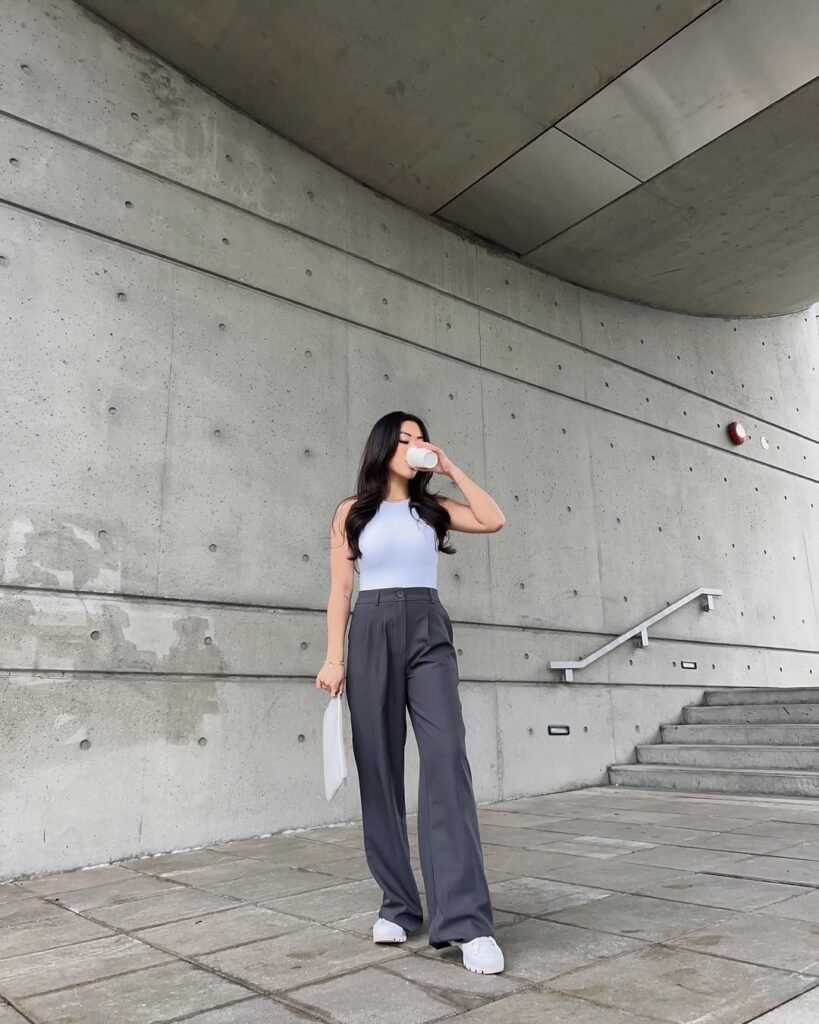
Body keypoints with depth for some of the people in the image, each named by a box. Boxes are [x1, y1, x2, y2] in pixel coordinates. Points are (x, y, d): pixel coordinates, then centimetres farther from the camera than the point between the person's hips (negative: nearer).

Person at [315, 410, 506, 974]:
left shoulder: (433, 507, 14)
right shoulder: (353, 511, 10)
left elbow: (493, 520, -1)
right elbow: (340, 588, 5)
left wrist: (451, 468, 5)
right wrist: (334, 657, -5)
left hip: (430, 634, 1)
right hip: (372, 634, 0)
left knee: (447, 759, -14)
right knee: (380, 769, 2)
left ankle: (467, 919, -14)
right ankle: (399, 904, 16)